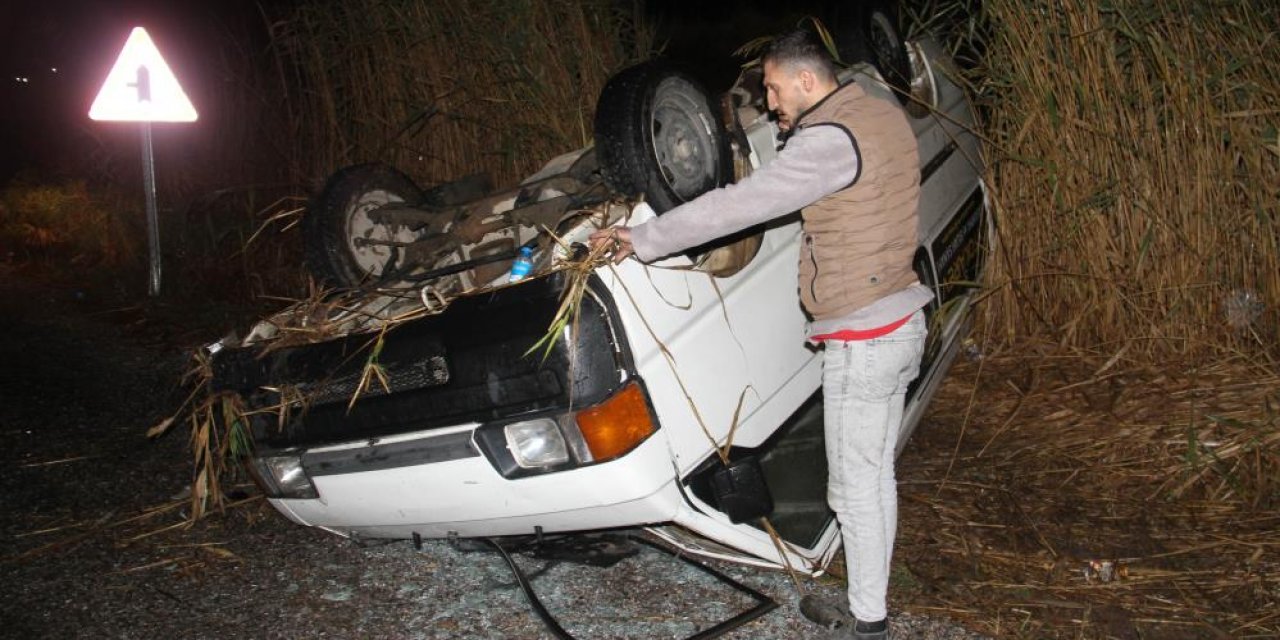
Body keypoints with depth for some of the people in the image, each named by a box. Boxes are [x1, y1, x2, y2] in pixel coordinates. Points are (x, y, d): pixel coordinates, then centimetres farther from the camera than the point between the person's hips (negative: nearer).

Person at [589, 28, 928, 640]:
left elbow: (735, 205, -23)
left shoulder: (831, 140, -21)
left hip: (863, 341, -10)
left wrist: (643, 239, -15)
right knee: (876, 475, 18)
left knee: (854, 486, 5)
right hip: (901, 321, 10)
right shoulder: (883, 113, 8)